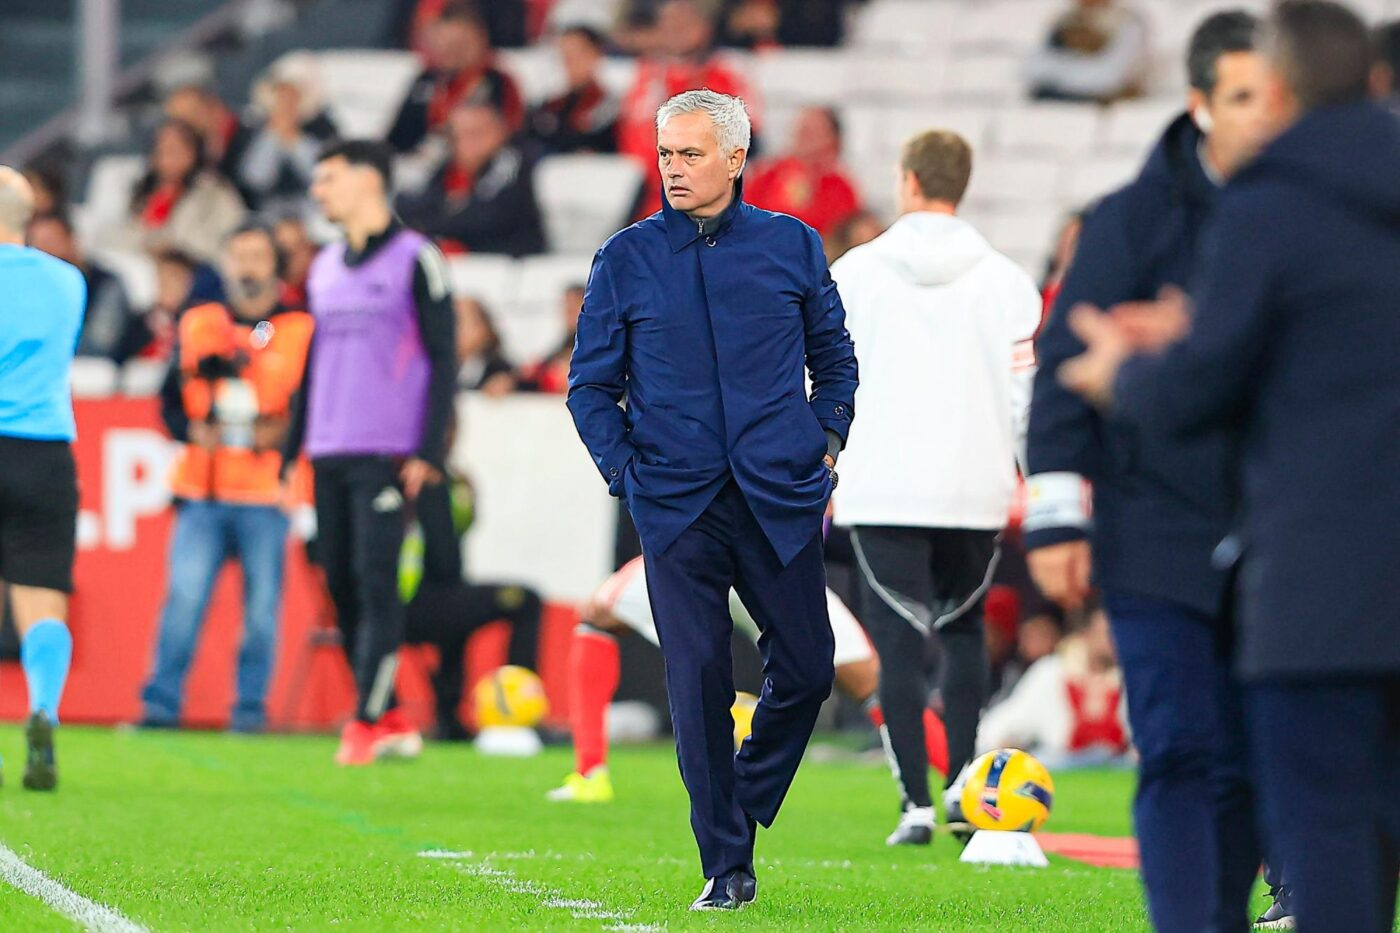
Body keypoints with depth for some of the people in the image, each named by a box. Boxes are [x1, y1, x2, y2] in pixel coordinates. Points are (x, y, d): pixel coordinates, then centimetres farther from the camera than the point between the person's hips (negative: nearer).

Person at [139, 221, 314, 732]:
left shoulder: (301, 331, 4)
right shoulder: (197, 325, 12)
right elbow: (170, 396, 14)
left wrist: (282, 431, -13)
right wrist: (191, 430, -4)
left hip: (267, 493, -2)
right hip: (202, 491, 2)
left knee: (262, 605, -1)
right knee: (184, 594, -6)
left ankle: (251, 705, 8)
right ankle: (161, 703, -1)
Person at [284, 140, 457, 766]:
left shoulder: (414, 259, -1)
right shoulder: (324, 269, 19)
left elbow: (443, 360, -4)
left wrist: (429, 452, -12)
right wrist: (290, 452, 18)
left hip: (386, 455, -7)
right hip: (329, 454, 7)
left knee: (375, 584, -11)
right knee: (341, 586, 2)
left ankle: (367, 721, -11)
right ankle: (390, 720, 8)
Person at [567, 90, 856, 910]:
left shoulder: (793, 246, 6)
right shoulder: (626, 259, 4)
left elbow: (835, 356, 17)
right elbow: (591, 384, 9)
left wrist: (826, 445, 6)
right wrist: (626, 470, -2)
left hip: (781, 500, 1)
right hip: (677, 504, -1)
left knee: (806, 670, 2)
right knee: (699, 682, -4)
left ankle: (746, 801, 28)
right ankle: (727, 866, 4)